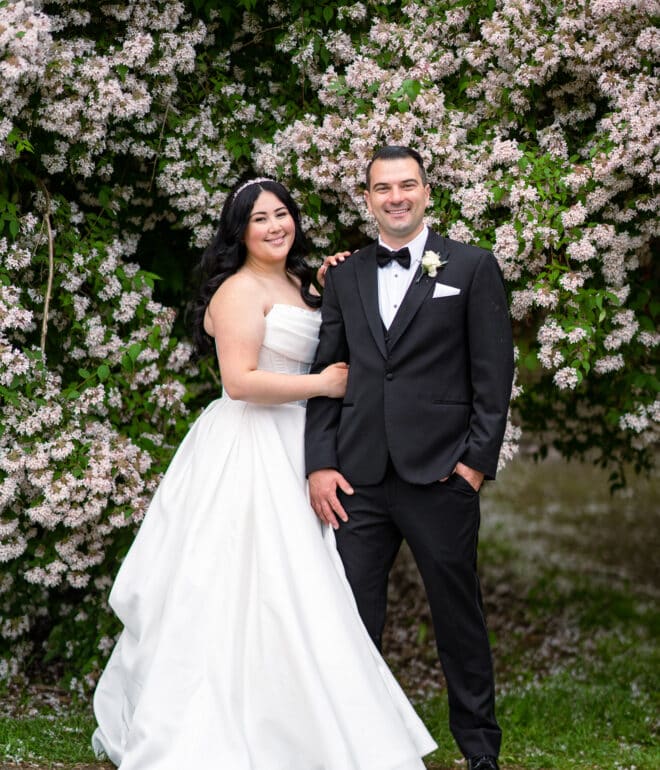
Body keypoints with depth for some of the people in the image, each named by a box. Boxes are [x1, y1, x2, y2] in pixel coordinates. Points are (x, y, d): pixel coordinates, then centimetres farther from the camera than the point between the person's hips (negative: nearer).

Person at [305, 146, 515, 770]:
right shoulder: (344, 277, 12)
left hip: (441, 477, -3)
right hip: (359, 478, 3)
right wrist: (319, 464, 1)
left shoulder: (472, 268, 3)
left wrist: (477, 459, -7)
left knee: (459, 617, 6)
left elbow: (493, 372, -1)